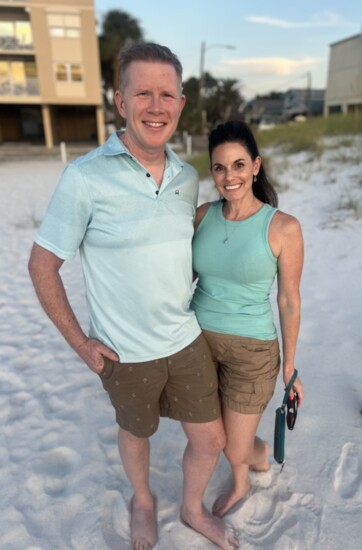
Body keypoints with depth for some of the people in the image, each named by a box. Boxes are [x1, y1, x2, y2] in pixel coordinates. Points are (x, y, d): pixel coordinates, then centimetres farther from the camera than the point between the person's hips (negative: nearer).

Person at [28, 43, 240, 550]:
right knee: (137, 433, 23)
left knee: (210, 440, 16)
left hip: (188, 340, 4)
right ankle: (143, 502, 57)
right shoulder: (85, 177, -19)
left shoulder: (188, 178, -2)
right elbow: (42, 266, -11)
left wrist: (195, 308, 10)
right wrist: (79, 342, -10)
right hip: (126, 354, -4)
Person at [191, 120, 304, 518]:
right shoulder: (203, 215, -5)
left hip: (251, 350, -4)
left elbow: (289, 301, -7)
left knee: (236, 451, 11)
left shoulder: (283, 227, -16)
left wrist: (289, 366, 0)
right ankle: (240, 485, 58)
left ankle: (261, 451, 51)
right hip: (199, 339, 4)